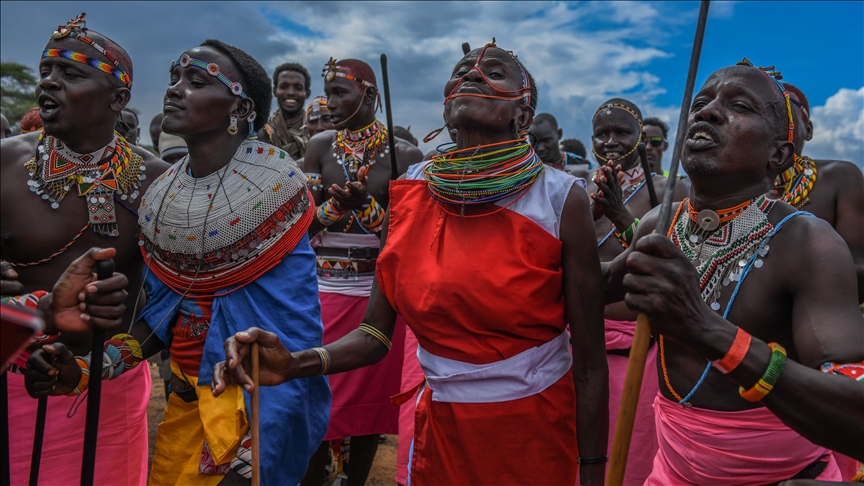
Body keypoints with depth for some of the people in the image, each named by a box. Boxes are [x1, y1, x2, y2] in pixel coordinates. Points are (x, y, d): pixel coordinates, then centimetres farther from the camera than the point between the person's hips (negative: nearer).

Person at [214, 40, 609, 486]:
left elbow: (590, 361, -10)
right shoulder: (411, 190, -4)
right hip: (439, 427, 3)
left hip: (534, 431, -2)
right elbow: (376, 333, -4)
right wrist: (296, 363, -21)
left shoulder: (559, 199, -14)